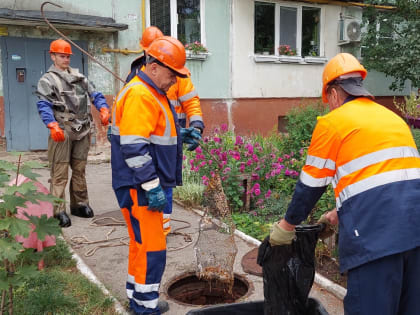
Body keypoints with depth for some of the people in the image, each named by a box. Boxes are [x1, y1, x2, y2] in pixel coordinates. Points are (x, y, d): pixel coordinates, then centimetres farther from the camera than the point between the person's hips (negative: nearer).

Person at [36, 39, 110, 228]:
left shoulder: (79, 77, 20)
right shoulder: (47, 80, 3)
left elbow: (94, 94, 14)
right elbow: (44, 105, -11)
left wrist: (103, 109, -7)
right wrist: (53, 125, -28)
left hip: (83, 131, 5)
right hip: (62, 132, -5)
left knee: (80, 169, 12)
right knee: (60, 172, -7)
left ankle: (80, 204, 22)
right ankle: (58, 211, -4)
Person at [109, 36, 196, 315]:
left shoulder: (152, 93, 15)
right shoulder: (139, 95, -18)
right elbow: (133, 147, -25)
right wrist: (152, 187, -23)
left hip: (149, 185, 11)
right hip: (140, 187, -11)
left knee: (142, 244, 18)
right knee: (152, 248, -3)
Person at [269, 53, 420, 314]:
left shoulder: (332, 122, 2)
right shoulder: (393, 117, 23)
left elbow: (311, 184, 4)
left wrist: (286, 226, 18)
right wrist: (343, 213, 37)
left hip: (375, 230, -7)